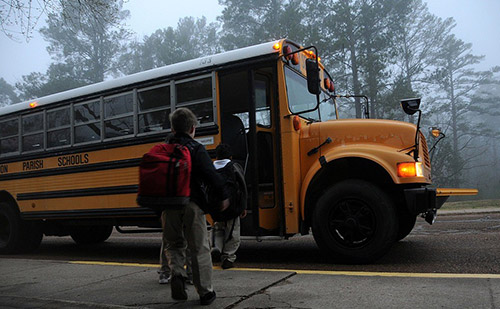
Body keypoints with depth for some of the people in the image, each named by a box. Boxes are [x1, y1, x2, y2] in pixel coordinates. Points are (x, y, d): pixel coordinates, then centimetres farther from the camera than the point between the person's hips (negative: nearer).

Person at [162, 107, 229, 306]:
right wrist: (223, 197, -5)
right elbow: (212, 176, -15)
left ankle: (176, 273, -5)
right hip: (192, 204, -4)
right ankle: (205, 293, 14)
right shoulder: (196, 149, -6)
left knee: (173, 244, 21)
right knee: (199, 248, 6)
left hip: (169, 204, 4)